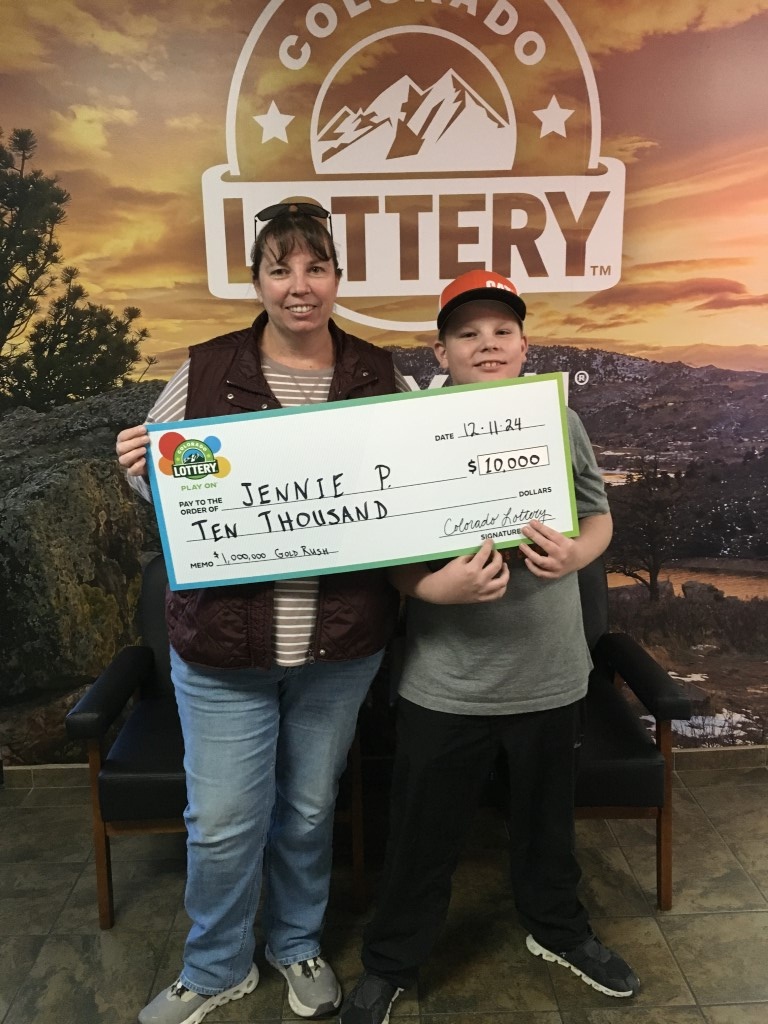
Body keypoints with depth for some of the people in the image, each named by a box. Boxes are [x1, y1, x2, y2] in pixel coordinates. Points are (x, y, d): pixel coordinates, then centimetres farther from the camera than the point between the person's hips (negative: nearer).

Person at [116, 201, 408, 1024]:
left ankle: (298, 945, 48)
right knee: (222, 820, 11)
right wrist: (138, 470, -17)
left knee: (310, 807, 20)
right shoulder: (204, 371, -4)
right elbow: (166, 491, 3)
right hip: (222, 644, -1)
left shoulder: (379, 375, 0)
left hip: (342, 644, 2)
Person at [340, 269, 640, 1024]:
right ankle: (390, 963, 38)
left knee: (546, 818, 25)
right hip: (446, 683, -2)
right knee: (423, 834, 13)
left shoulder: (561, 424, -1)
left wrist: (574, 555, -15)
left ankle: (556, 928, 52)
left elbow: (599, 518, 7)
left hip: (549, 673, 3)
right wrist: (436, 588, -28)